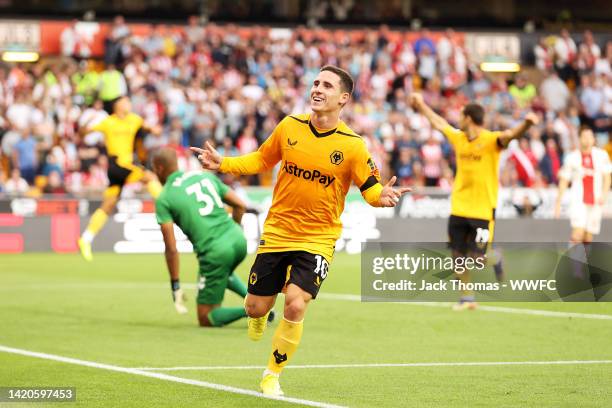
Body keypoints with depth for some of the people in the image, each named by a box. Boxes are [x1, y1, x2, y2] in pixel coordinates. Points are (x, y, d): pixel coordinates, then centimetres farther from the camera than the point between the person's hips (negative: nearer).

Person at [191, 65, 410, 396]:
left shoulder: (352, 145, -10)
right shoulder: (289, 127, -2)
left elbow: (371, 188, -5)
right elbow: (261, 160, 13)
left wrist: (383, 196, -28)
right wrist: (223, 164, 1)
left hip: (317, 239, -3)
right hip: (276, 233, 3)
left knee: (295, 306, -20)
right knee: (255, 308, 5)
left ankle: (272, 374, 3)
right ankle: (259, 318, 47)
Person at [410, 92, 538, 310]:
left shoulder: (491, 140, -13)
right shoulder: (458, 138, 6)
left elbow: (510, 135, -32)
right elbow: (438, 123, 22)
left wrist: (526, 124, -53)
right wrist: (421, 104, 34)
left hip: (483, 210, -6)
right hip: (459, 208, 6)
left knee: (476, 256, -6)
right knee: (459, 254, 7)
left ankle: (495, 259, 28)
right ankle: (467, 297, 21)